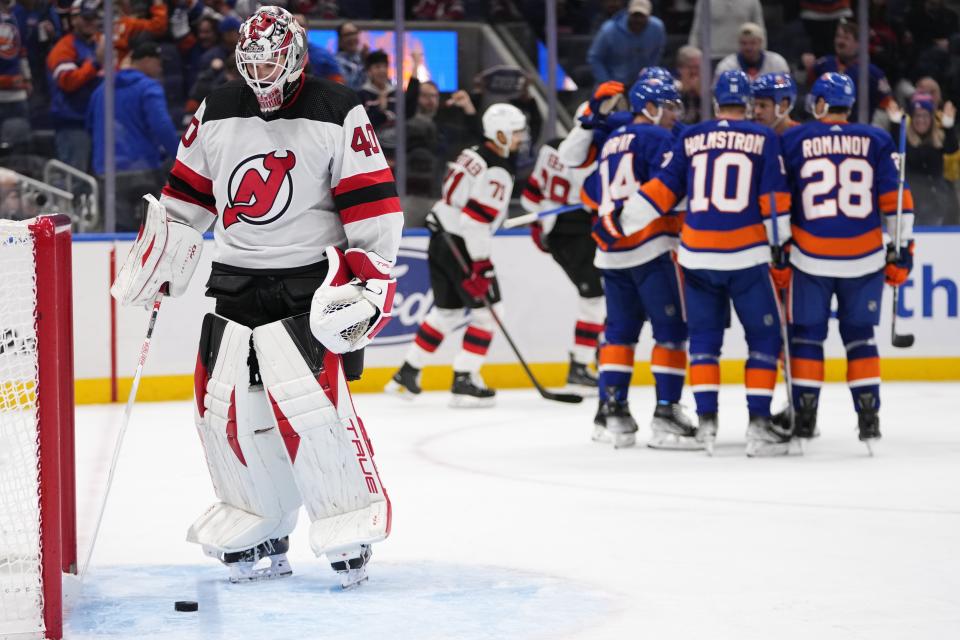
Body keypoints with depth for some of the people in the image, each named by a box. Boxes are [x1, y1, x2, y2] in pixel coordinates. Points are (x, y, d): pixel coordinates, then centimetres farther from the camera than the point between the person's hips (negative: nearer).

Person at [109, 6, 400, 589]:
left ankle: (352, 528, -7)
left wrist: (369, 276, -16)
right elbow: (186, 198, 16)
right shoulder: (215, 115, 7)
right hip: (236, 281, 6)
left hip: (310, 280, -6)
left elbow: (375, 206, -9)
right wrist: (156, 269, 12)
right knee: (226, 404, 1)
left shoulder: (338, 114, -8)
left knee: (307, 397, -19)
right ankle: (260, 531, 14)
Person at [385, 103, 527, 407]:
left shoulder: (471, 155, 12)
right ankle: (463, 381, -3)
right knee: (488, 310, -1)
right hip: (461, 247, -9)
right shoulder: (497, 172, -17)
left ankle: (407, 374, 20)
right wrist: (481, 267, -21)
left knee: (446, 310, 18)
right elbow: (476, 220, -23)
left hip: (440, 241, 9)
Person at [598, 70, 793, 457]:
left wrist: (622, 222, 10)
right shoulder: (763, 139, 2)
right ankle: (758, 422, -2)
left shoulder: (690, 138, 7)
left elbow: (664, 188, 4)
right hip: (747, 254, -2)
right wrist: (780, 250, 3)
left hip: (697, 255, 2)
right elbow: (774, 197, -2)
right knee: (764, 337, 7)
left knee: (704, 337, 14)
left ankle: (706, 421, 5)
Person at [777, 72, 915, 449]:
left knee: (806, 334, 10)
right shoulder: (876, 142, 3)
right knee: (860, 336, 11)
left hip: (811, 258, -1)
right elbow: (895, 199, 1)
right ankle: (868, 416, 5)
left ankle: (805, 416, 8)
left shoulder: (792, 141, 1)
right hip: (864, 259, 1)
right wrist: (902, 249, 7)